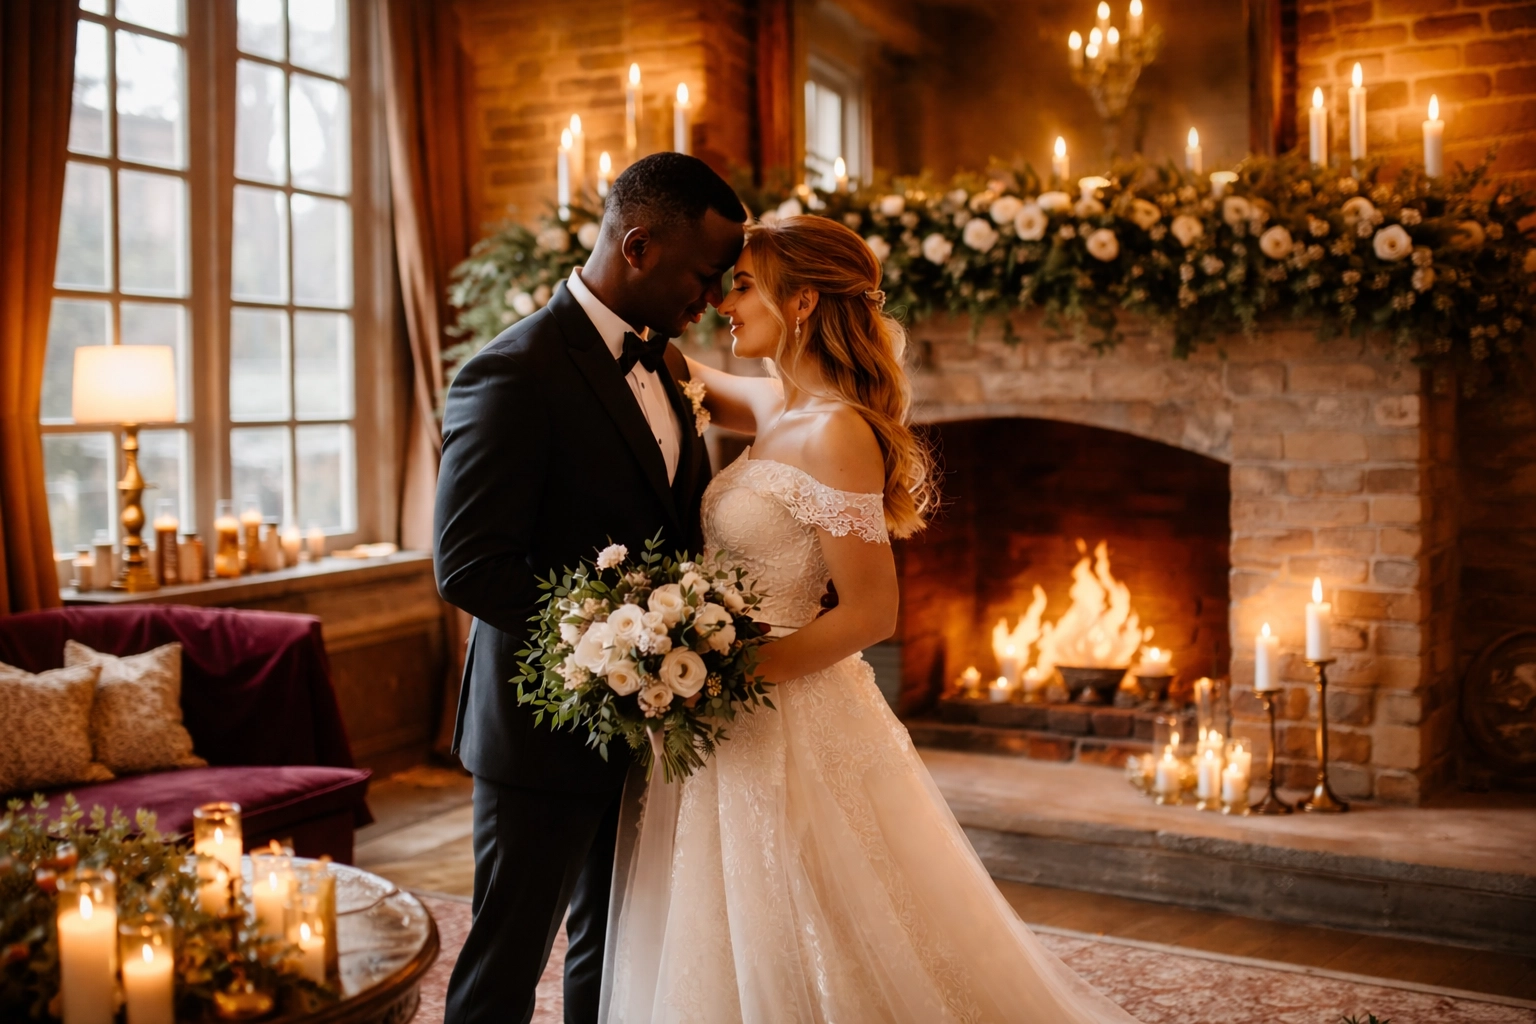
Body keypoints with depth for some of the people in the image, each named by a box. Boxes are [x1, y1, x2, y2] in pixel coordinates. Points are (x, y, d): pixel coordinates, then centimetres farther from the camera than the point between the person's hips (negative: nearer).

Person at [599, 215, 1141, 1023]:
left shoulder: (837, 433, -19)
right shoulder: (776, 406, 6)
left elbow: (870, 614, -19)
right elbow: (683, 378, 25)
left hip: (787, 724, -8)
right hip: (732, 723, 8)